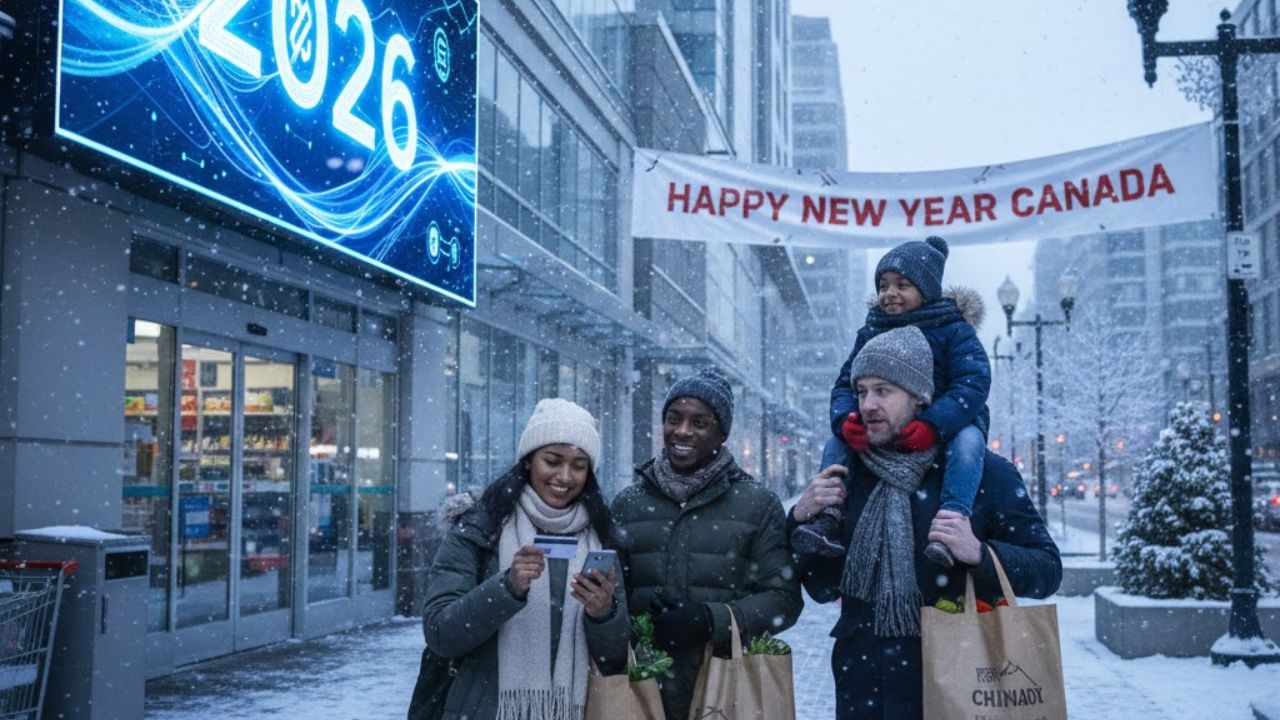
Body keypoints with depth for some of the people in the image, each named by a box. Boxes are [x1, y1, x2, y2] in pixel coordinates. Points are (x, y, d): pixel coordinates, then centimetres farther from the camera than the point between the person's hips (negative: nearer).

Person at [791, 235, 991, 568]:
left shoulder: (954, 330, -7)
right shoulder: (870, 334, 7)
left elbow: (973, 383, -20)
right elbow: (846, 384, 3)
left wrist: (933, 426, -36)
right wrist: (846, 420, -23)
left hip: (949, 424, -4)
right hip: (883, 429, 4)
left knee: (968, 440, -35)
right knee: (836, 442, -11)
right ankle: (829, 518, -19)